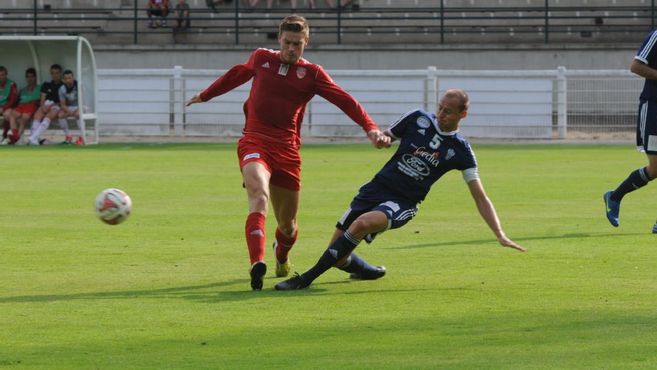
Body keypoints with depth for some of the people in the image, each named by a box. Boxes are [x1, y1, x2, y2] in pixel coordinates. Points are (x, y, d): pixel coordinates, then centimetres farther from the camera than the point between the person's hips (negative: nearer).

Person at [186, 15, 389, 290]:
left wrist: (371, 128, -18)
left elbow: (345, 101, -3)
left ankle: (282, 255, 46)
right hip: (254, 142, -1)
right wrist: (205, 95, 43)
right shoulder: (261, 58, 10)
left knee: (287, 223, 9)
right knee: (259, 198, -30)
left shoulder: (311, 73, 5)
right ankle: (257, 264, -46)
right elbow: (237, 75, 31)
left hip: (287, 150, 1)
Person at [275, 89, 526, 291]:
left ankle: (307, 278, -29)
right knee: (338, 257, -4)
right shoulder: (418, 119, 1)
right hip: (377, 188, 3)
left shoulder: (460, 151, -3)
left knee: (362, 223, -35)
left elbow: (480, 197, -1)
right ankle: (368, 271, 33)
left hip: (403, 203, -3)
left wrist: (500, 236, -8)